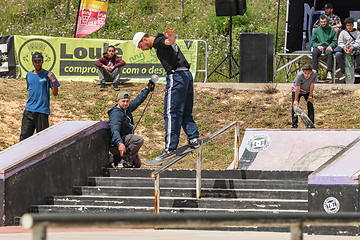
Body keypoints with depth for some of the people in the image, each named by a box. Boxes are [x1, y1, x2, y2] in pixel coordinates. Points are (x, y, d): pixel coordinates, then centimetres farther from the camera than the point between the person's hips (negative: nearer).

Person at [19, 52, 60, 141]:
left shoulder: (48, 75, 0)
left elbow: (55, 93, -3)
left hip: (42, 111, -4)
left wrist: (53, 80, -18)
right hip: (29, 110, 4)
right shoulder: (29, 75, 14)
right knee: (24, 135, -2)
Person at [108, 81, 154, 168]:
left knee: (137, 164, 18)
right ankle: (125, 161, -22)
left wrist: (147, 90, 28)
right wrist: (120, 144, -53)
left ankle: (115, 158, 24)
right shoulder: (116, 114, -23)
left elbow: (137, 101, 24)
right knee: (139, 140, -32)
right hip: (115, 144, -10)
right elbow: (115, 131, -37)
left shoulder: (127, 109, 6)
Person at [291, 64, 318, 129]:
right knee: (295, 106, -11)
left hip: (307, 90, 3)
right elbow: (297, 88, -29)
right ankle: (294, 125, -5)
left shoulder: (314, 73, -31)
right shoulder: (299, 75, -36)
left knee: (310, 105, -3)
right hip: (296, 89, -3)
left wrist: (310, 97, -11)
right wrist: (296, 100, -24)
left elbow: (312, 85, -17)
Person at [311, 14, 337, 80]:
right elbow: (312, 42, 12)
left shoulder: (331, 30, 11)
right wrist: (317, 46, -9)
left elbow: (334, 41, 9)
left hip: (328, 47, -1)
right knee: (315, 53, -34)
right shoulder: (316, 30, 14)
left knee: (329, 53, -37)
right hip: (318, 47, 1)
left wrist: (330, 46, -12)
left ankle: (329, 72, -40)